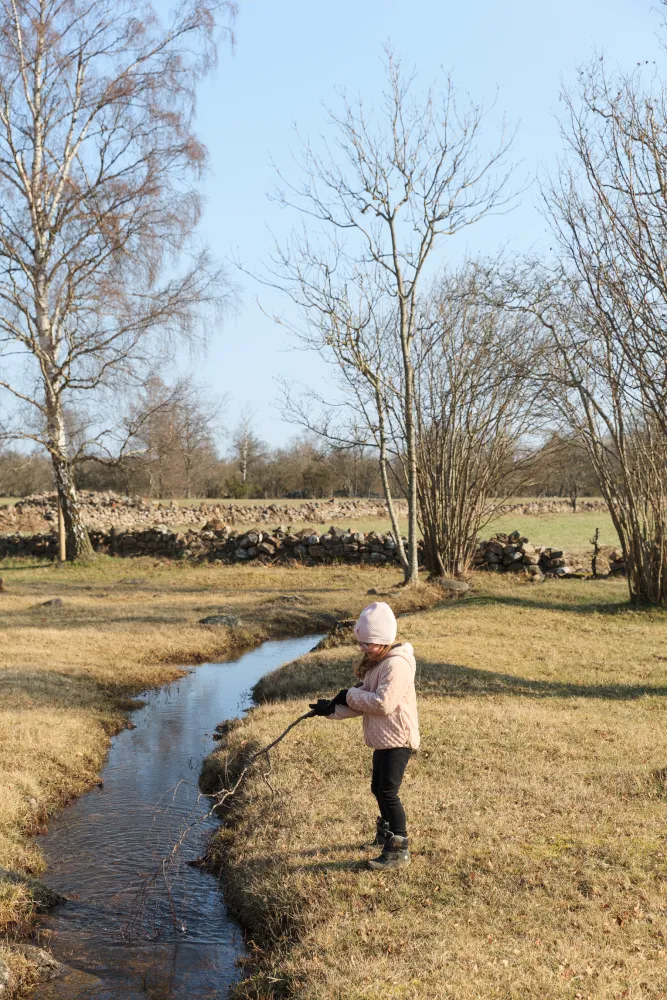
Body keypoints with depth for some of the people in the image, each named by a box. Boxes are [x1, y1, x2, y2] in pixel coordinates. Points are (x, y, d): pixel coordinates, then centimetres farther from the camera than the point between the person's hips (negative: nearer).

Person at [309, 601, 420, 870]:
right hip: (383, 740, 10)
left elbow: (383, 703, -28)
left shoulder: (397, 664, -20)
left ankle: (399, 850, 4)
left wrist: (351, 695, -17)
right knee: (379, 789, 21)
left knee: (388, 792, -8)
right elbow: (363, 704, 11)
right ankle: (386, 834, 40)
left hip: (398, 740, -10)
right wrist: (332, 708, 1)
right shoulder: (376, 662, 11)